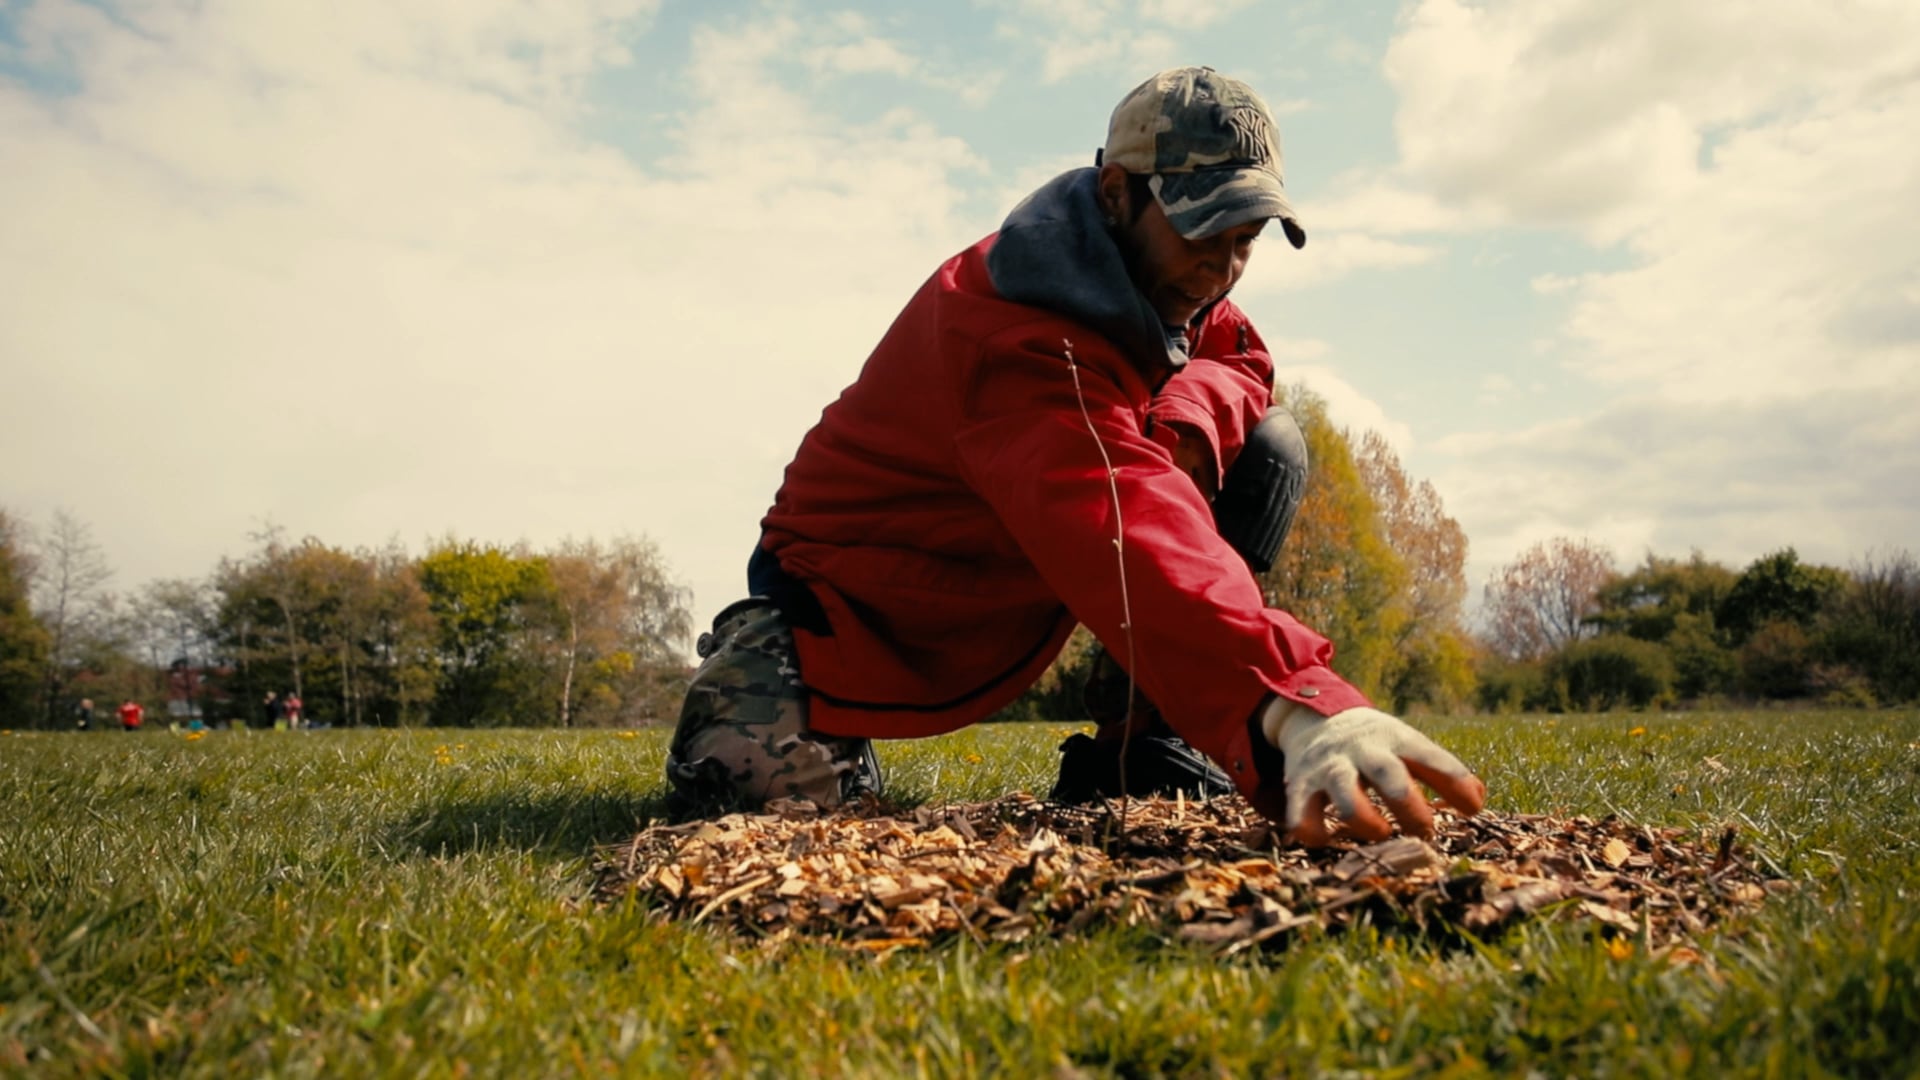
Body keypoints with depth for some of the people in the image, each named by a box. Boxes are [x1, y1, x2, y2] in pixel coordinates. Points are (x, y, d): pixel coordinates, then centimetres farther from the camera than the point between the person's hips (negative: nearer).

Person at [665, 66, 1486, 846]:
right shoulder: (1011, 336, -36)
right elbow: (1127, 536, -52)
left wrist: (1192, 413, -25)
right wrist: (1292, 704, -66)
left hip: (1012, 596, 7)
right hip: (857, 590, -7)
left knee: (1266, 450, -10)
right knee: (759, 778, -31)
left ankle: (1148, 743, -7)